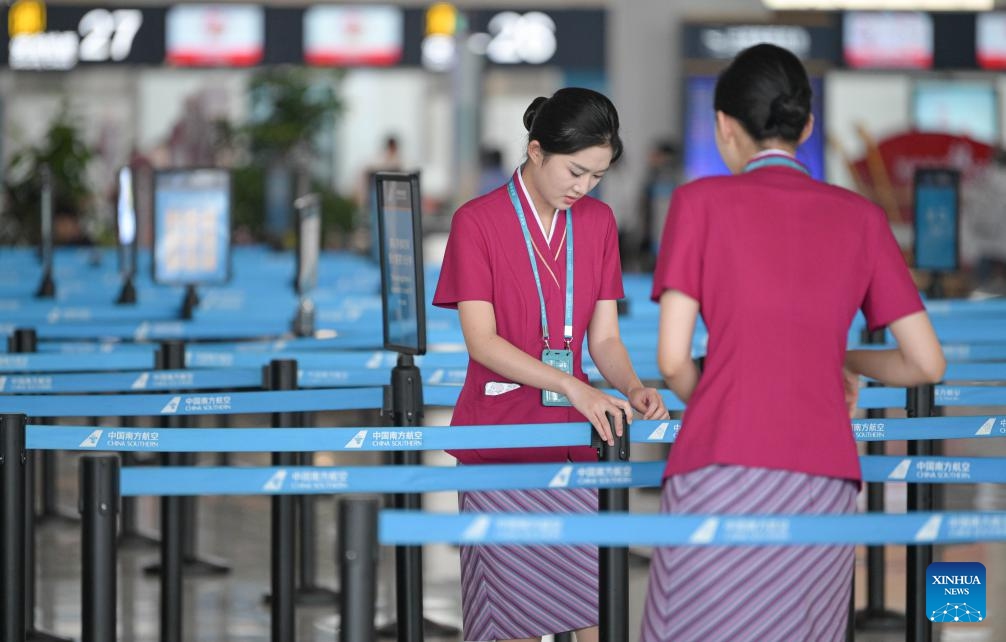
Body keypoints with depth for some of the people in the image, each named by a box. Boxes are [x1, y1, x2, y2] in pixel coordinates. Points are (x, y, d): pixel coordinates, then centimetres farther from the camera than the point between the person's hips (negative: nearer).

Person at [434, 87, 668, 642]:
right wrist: (574, 388, -24)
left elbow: (604, 337, 9)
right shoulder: (476, 222, -6)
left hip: (575, 441, 4)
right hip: (499, 445, -4)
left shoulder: (597, 222, 8)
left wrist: (632, 389, -13)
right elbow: (482, 341, -13)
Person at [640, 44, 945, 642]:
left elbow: (674, 357, 0)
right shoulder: (862, 218, 14)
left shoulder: (702, 201, 5)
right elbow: (928, 363, 12)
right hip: (824, 483, 3)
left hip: (724, 477, -3)